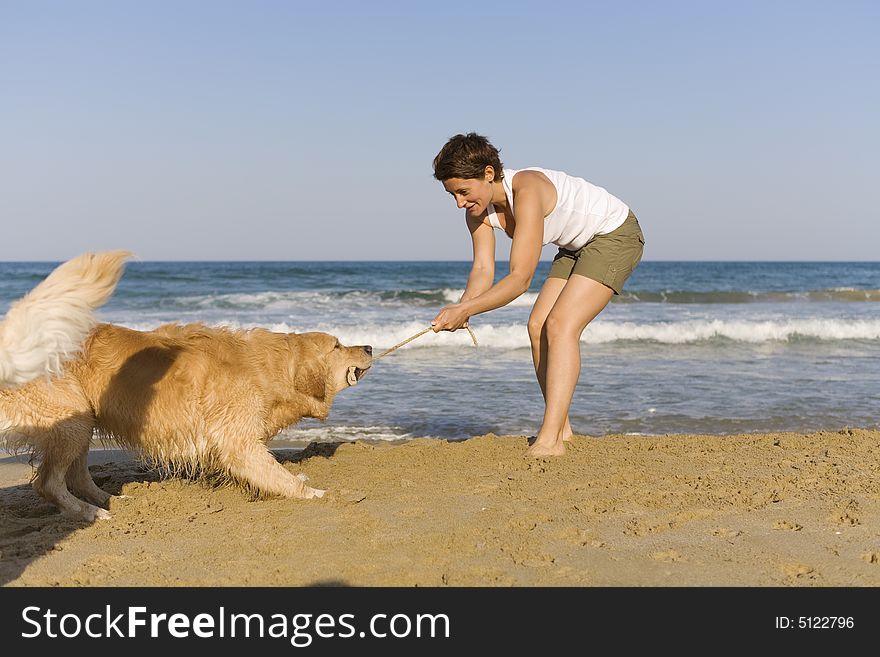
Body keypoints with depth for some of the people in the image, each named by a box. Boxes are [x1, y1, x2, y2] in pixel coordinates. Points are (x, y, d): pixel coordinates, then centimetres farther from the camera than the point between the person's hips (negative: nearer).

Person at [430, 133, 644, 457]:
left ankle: (549, 440, -23)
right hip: (578, 245, 9)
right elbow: (483, 270, -13)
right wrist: (460, 308, -32)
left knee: (560, 326, -21)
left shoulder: (527, 191, -35)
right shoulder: (479, 210, -9)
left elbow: (520, 278, -37)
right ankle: (560, 427, 12)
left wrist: (465, 310, -41)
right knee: (537, 327, 2)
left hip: (616, 233, -9)